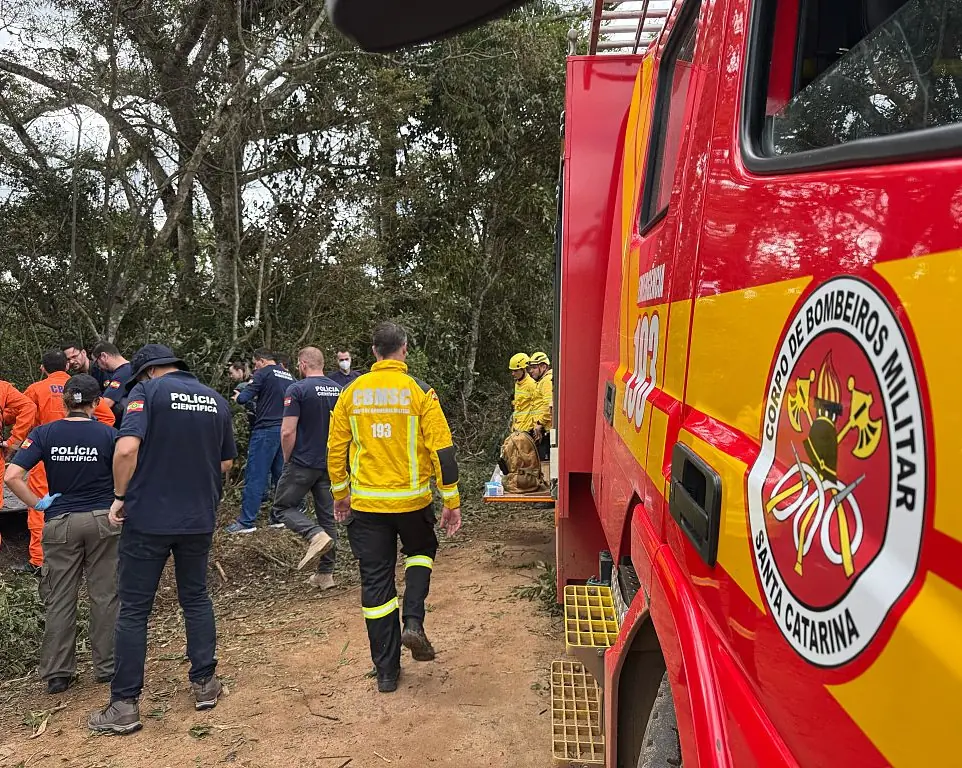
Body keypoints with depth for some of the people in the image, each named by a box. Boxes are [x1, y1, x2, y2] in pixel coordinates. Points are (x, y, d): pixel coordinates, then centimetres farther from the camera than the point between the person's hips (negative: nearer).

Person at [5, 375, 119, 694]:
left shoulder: (44, 433, -4)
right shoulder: (108, 434, -8)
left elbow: (12, 476, -13)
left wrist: (39, 504, -2)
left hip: (60, 523, 1)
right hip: (103, 520, -1)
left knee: (60, 599, 11)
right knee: (105, 595, 10)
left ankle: (57, 674, 19)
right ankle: (107, 666, 19)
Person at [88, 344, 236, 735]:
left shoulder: (147, 391, -8)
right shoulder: (216, 400, 8)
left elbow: (127, 449, -21)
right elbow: (226, 462, 12)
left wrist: (120, 496, -8)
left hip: (149, 517, -4)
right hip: (199, 518, 4)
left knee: (133, 609, 6)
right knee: (196, 597, 19)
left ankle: (124, 705, 13)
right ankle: (204, 682, 24)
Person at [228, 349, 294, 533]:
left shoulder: (263, 374, -5)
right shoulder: (289, 377, 14)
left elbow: (244, 398, -11)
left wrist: (237, 397, 12)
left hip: (266, 430, -7)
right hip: (285, 430, 7)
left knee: (255, 476, -4)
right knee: (281, 475, 12)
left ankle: (247, 522, -3)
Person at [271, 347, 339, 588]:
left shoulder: (298, 389, -12)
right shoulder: (338, 390, 7)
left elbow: (288, 432, -17)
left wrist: (288, 459, -2)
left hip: (303, 463, -6)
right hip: (331, 464, 6)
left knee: (283, 507, 10)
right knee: (327, 515, 11)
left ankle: (315, 535, -15)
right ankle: (325, 574, 15)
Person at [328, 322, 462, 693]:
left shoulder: (352, 392, 1)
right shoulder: (419, 391, -7)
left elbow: (335, 448, 5)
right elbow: (442, 449, -10)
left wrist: (340, 494, 18)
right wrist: (451, 501, -2)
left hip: (365, 502, 2)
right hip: (411, 499, -2)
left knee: (375, 582, 10)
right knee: (421, 550, 27)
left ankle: (387, 670, 18)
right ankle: (413, 622, 8)